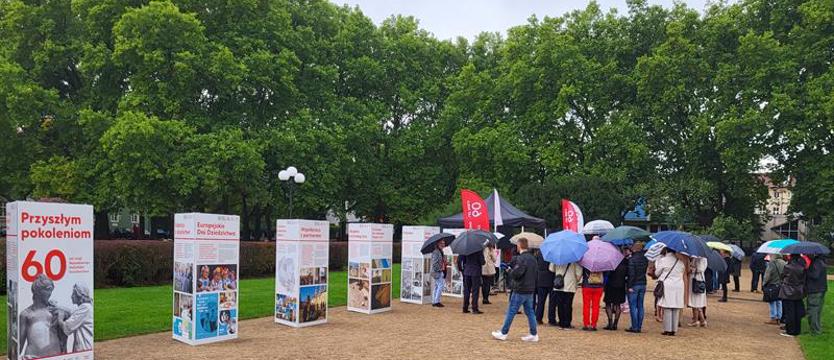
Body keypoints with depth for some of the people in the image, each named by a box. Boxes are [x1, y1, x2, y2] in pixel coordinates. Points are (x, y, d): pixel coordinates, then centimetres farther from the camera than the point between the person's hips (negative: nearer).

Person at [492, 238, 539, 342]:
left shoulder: (521, 258, -18)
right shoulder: (532, 258, 10)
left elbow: (516, 273, -24)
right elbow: (536, 274, 16)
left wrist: (509, 270, -6)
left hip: (520, 290, -8)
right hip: (530, 290, 8)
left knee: (511, 311, 1)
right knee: (529, 312, 12)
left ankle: (503, 333, 9)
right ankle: (533, 334, 13)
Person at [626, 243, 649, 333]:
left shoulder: (632, 259, -14)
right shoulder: (645, 259, 7)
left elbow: (631, 274, -17)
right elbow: (644, 271, 12)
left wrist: (630, 286, -14)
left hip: (634, 285, -7)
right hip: (643, 284, 7)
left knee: (633, 306, -1)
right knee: (640, 306, 10)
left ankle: (634, 327, -1)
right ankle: (639, 327, 14)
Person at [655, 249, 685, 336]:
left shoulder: (663, 260, -8)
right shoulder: (680, 261, 5)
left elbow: (657, 273, 1)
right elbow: (683, 270, 17)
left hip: (667, 286, -4)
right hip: (679, 286, 4)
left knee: (667, 309, 0)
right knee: (676, 310, 8)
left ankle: (668, 330, 1)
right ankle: (674, 329, 11)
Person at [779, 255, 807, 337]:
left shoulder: (788, 267, -19)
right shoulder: (802, 266, -3)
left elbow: (783, 276, -5)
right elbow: (804, 279, 5)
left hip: (788, 293, -6)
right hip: (798, 293, 6)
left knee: (789, 312, 2)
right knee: (797, 312, 14)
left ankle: (790, 331, 5)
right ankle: (797, 330, 22)